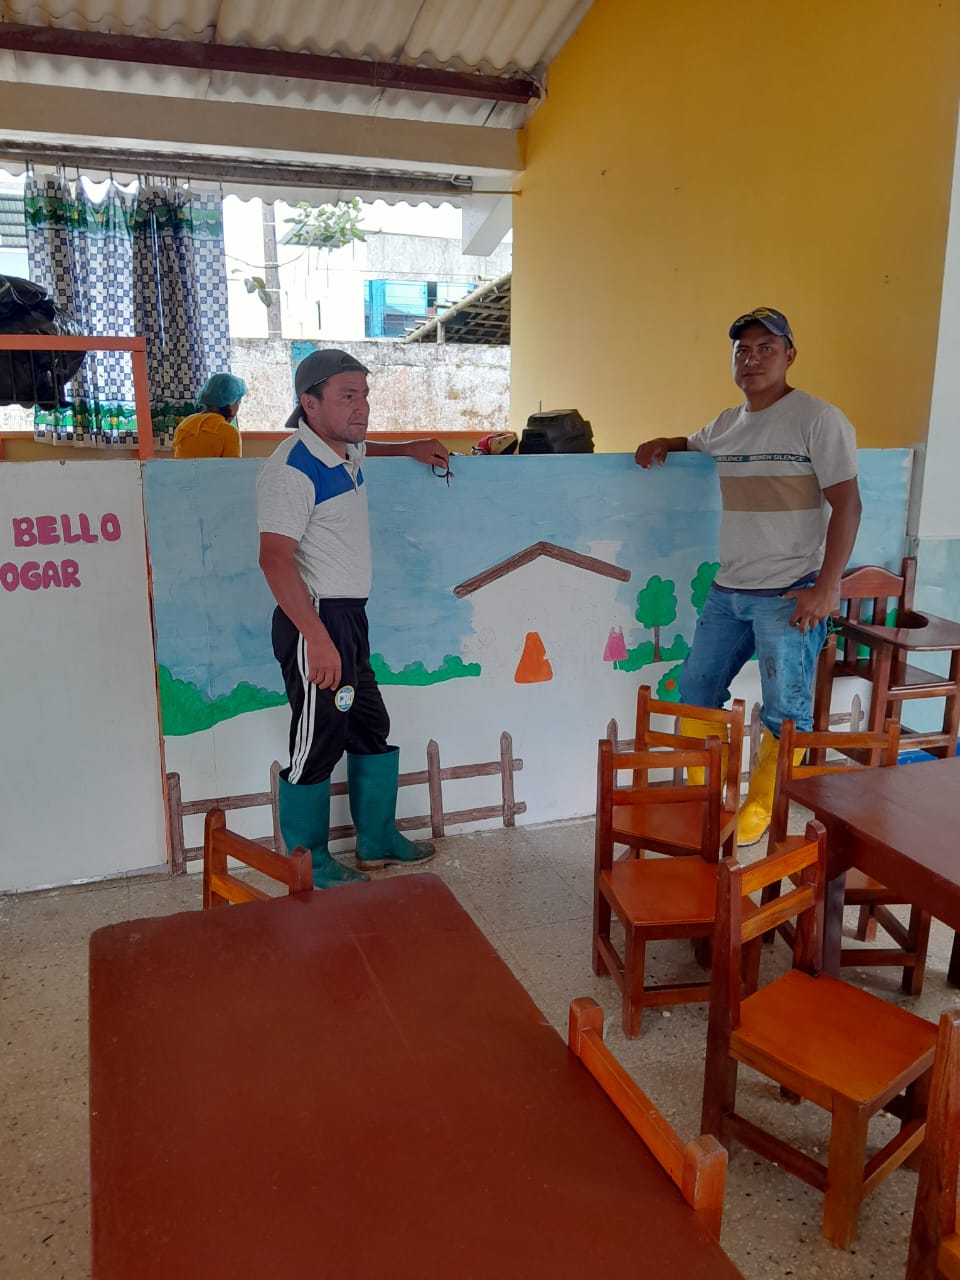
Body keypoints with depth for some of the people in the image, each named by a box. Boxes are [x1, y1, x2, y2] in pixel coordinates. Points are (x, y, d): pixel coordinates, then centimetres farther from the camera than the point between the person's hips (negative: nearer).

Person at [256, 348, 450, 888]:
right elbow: (275, 559, -26)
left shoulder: (348, 451, 11)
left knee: (374, 731, 18)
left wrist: (408, 449, 25)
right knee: (317, 743, 1)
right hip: (315, 620, -10)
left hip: (350, 616, 10)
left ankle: (377, 839, 33)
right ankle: (310, 868, 17)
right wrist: (317, 639, -31)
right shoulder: (292, 469, -18)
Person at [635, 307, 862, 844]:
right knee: (696, 689, 11)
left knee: (786, 709, 2)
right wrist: (664, 444, 10)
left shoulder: (819, 420, -8)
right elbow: (694, 442, 34)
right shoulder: (726, 424, 11)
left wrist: (827, 587, -18)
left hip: (790, 594, -6)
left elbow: (846, 505, -11)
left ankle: (761, 804, 22)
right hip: (729, 589, 7)